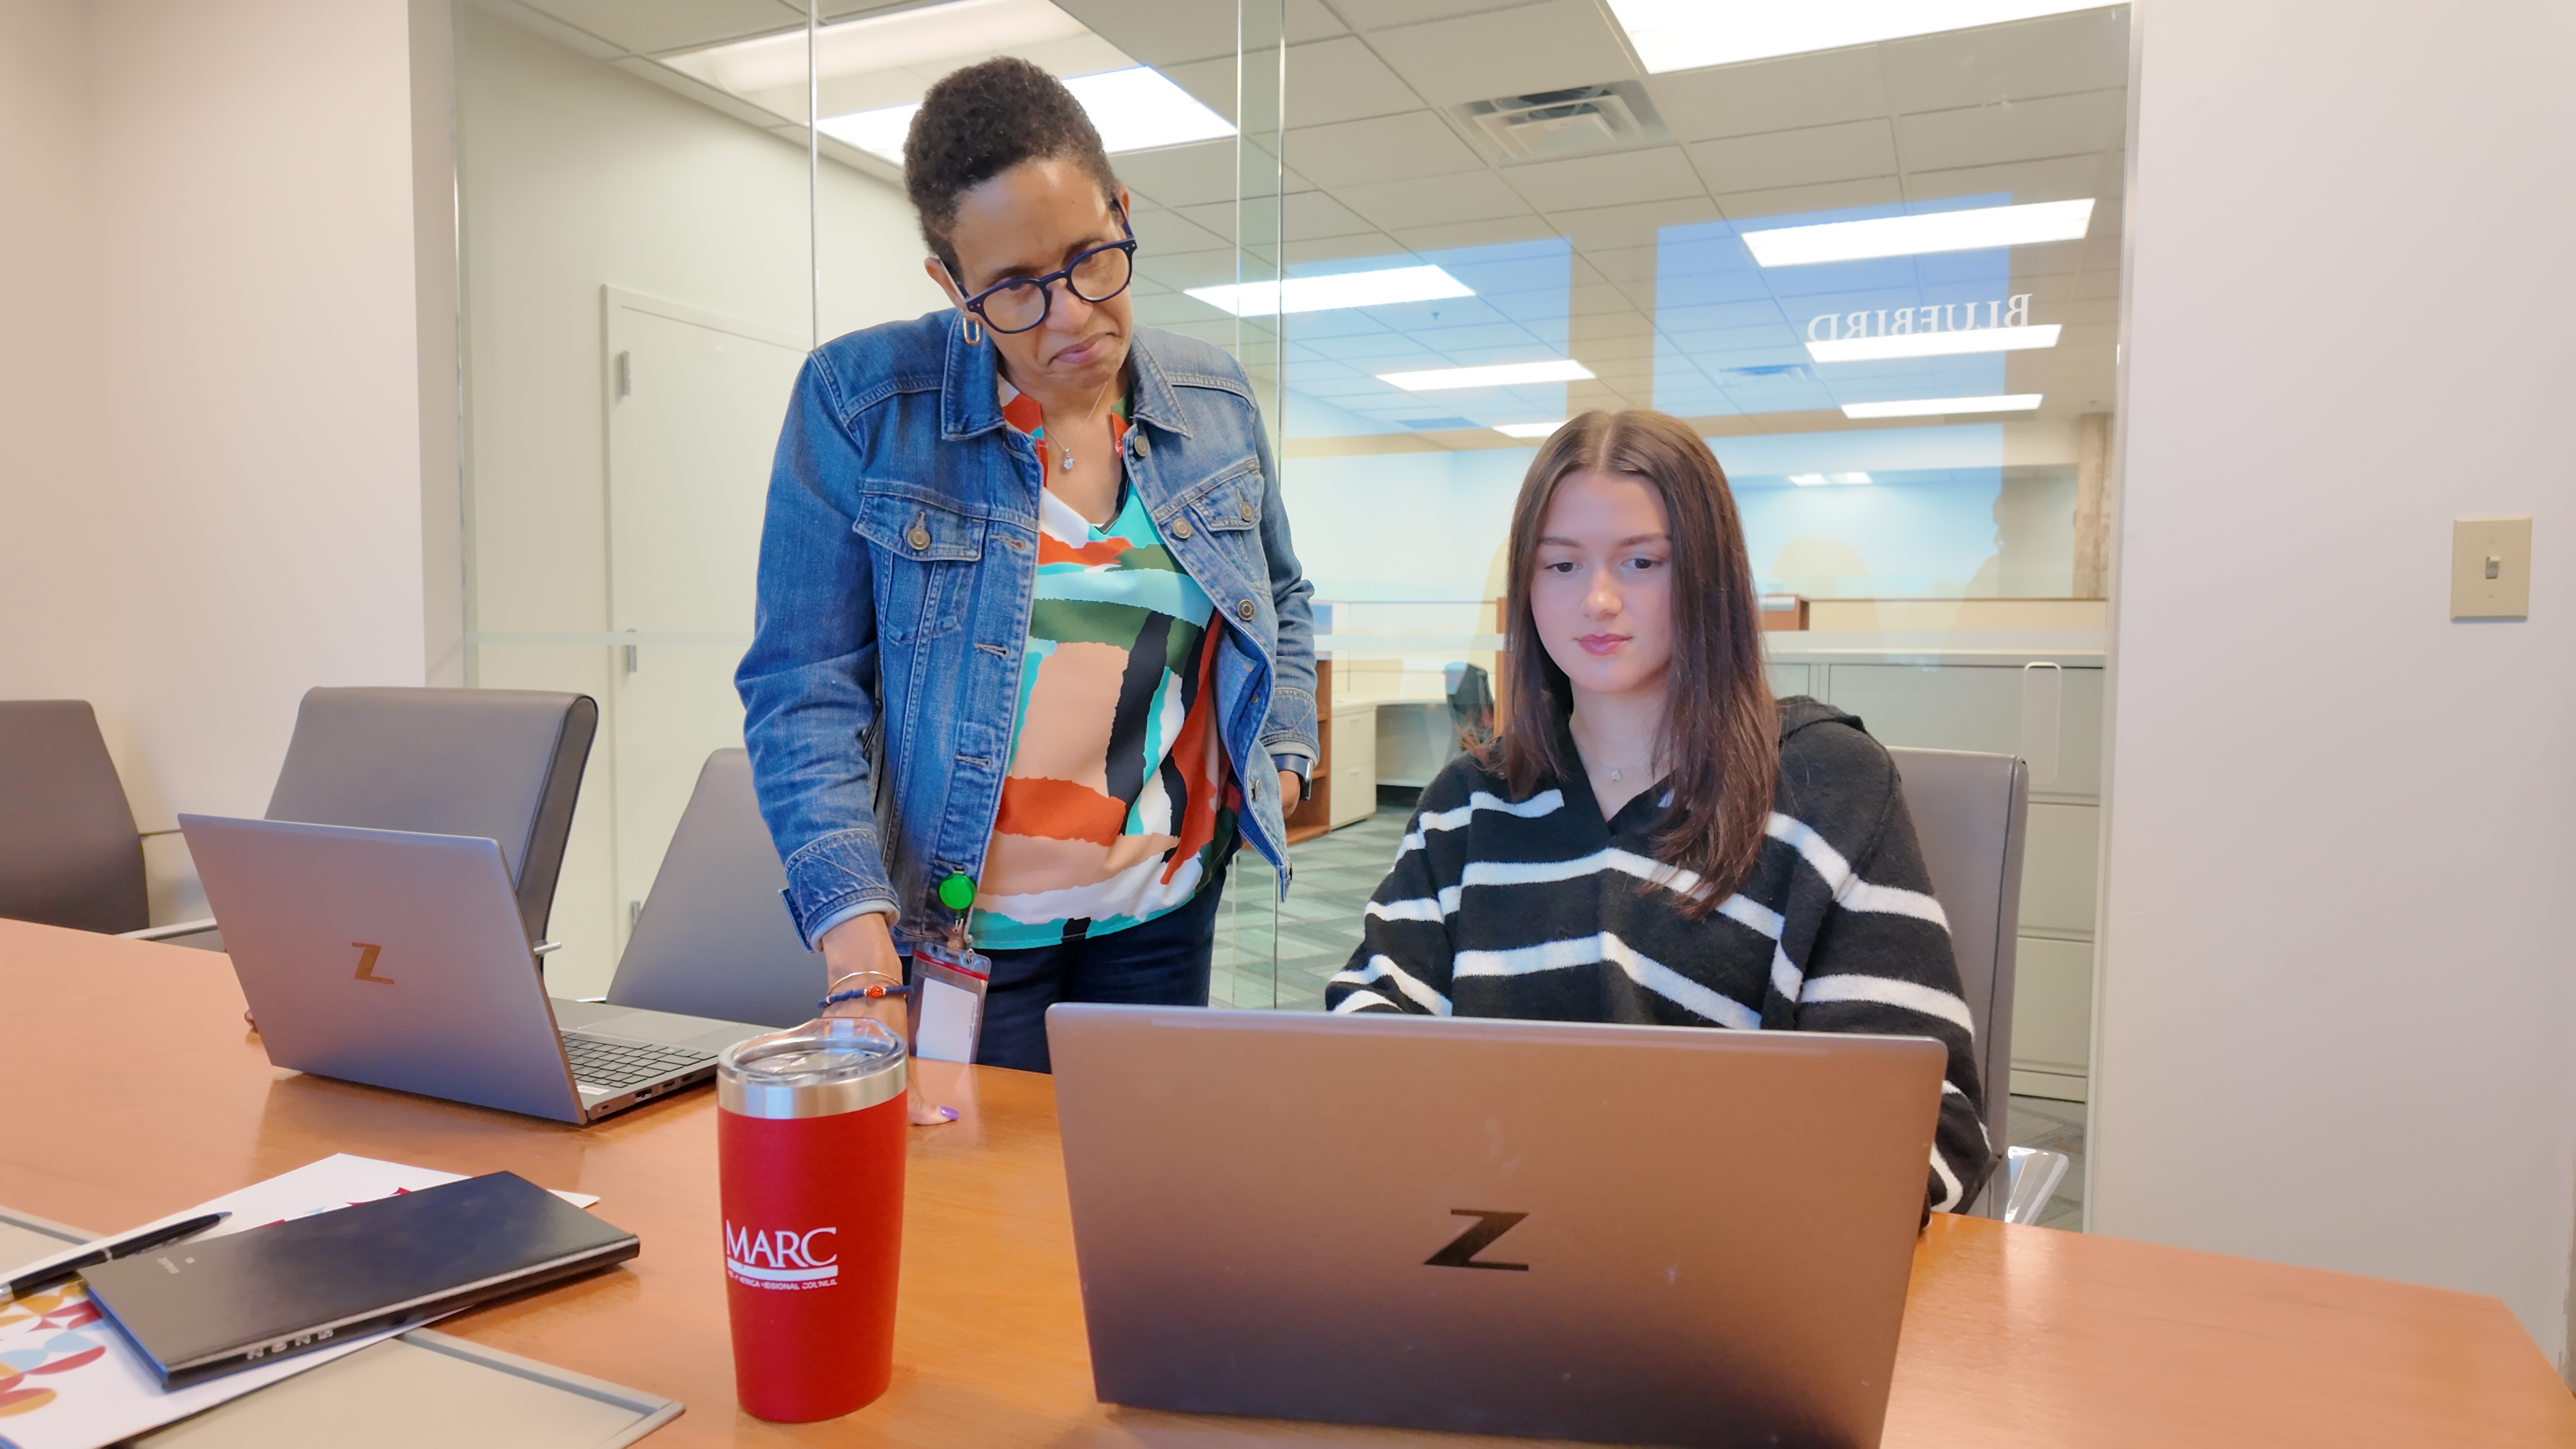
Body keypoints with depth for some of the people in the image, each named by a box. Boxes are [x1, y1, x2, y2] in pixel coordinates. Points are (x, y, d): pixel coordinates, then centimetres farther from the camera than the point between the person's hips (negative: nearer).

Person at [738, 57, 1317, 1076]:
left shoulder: (1214, 401, 3)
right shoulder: (860, 402, -9)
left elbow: (1281, 600, 19)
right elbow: (803, 683, -10)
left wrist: (1283, 752, 4)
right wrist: (849, 911, -21)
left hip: (1162, 919, 4)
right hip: (957, 931, -3)